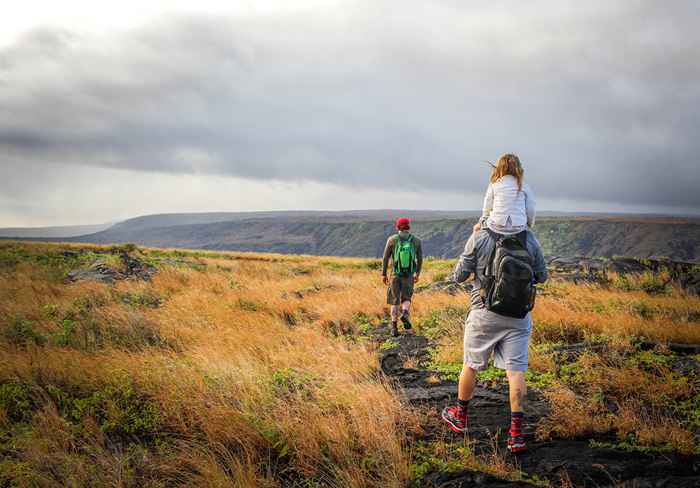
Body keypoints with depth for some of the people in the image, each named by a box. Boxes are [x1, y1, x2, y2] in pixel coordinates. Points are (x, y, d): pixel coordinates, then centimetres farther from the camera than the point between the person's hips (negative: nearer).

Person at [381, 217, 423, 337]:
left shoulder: (392, 240, -4)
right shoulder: (416, 240, 0)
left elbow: (386, 258, -3)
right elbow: (420, 259, 6)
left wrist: (384, 274, 6)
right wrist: (417, 273, 19)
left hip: (395, 274, 0)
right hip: (409, 275, 0)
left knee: (395, 301, 12)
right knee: (406, 298, 15)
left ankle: (394, 327, 7)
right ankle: (405, 314, -17)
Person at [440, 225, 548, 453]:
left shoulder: (480, 238, -12)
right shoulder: (529, 239, -4)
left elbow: (459, 276, -4)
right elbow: (541, 276, 7)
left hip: (485, 314, -1)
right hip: (519, 316, 2)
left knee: (471, 365, 15)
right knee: (516, 370, 2)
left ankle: (460, 416, 32)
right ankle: (516, 433, -1)